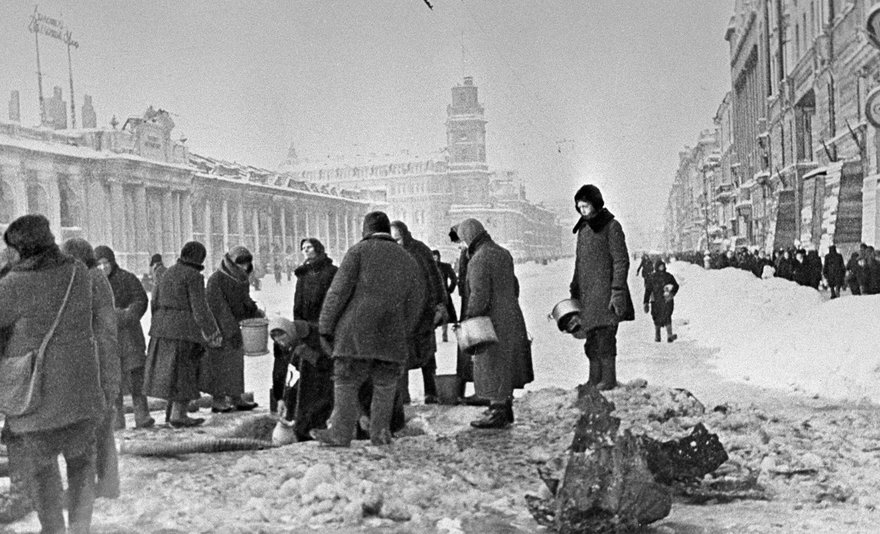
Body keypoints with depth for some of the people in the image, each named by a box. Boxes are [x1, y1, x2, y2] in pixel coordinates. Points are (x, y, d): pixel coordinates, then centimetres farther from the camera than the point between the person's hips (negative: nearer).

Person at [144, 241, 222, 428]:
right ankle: (178, 415, 2)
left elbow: (155, 301, 14)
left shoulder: (169, 272, 12)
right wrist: (213, 333, -8)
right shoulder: (194, 276, -11)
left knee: (167, 369, 14)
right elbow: (199, 308, -14)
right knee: (185, 371, 0)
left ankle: (174, 410, 19)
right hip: (185, 328, -7)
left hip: (163, 326, 7)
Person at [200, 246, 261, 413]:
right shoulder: (216, 279, -18)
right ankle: (217, 401, 6)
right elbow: (219, 307, -22)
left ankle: (236, 399, 20)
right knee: (219, 363, -2)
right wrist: (231, 331, -25)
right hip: (219, 328, -8)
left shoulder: (241, 280, 7)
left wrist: (255, 312, 0)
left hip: (233, 326, 8)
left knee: (236, 362, 12)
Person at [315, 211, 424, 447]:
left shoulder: (359, 251, 1)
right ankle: (380, 432, 12)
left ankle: (341, 433, 5)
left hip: (357, 332, -4)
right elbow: (416, 302, 13)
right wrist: (404, 335, 18)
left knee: (345, 384, 4)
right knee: (385, 386, 14)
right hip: (392, 337, 4)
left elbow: (339, 291, -6)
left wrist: (325, 327, -2)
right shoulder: (408, 260, 15)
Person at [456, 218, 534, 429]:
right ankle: (506, 408, 27)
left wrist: (467, 320, -16)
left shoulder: (478, 260, -18)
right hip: (511, 316, 9)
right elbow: (514, 286, 18)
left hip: (493, 321, -9)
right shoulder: (503, 253, 10)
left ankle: (498, 413, 6)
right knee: (506, 365, 17)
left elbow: (479, 296, -23)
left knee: (492, 367, 0)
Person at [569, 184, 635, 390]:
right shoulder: (583, 228, 17)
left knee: (605, 335, -8)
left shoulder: (611, 226, -6)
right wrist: (574, 290, 19)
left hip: (605, 291, -7)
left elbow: (621, 261, -9)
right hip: (587, 293, 7)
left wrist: (617, 291, -15)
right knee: (591, 338, 7)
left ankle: (608, 379, -2)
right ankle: (594, 379, 13)